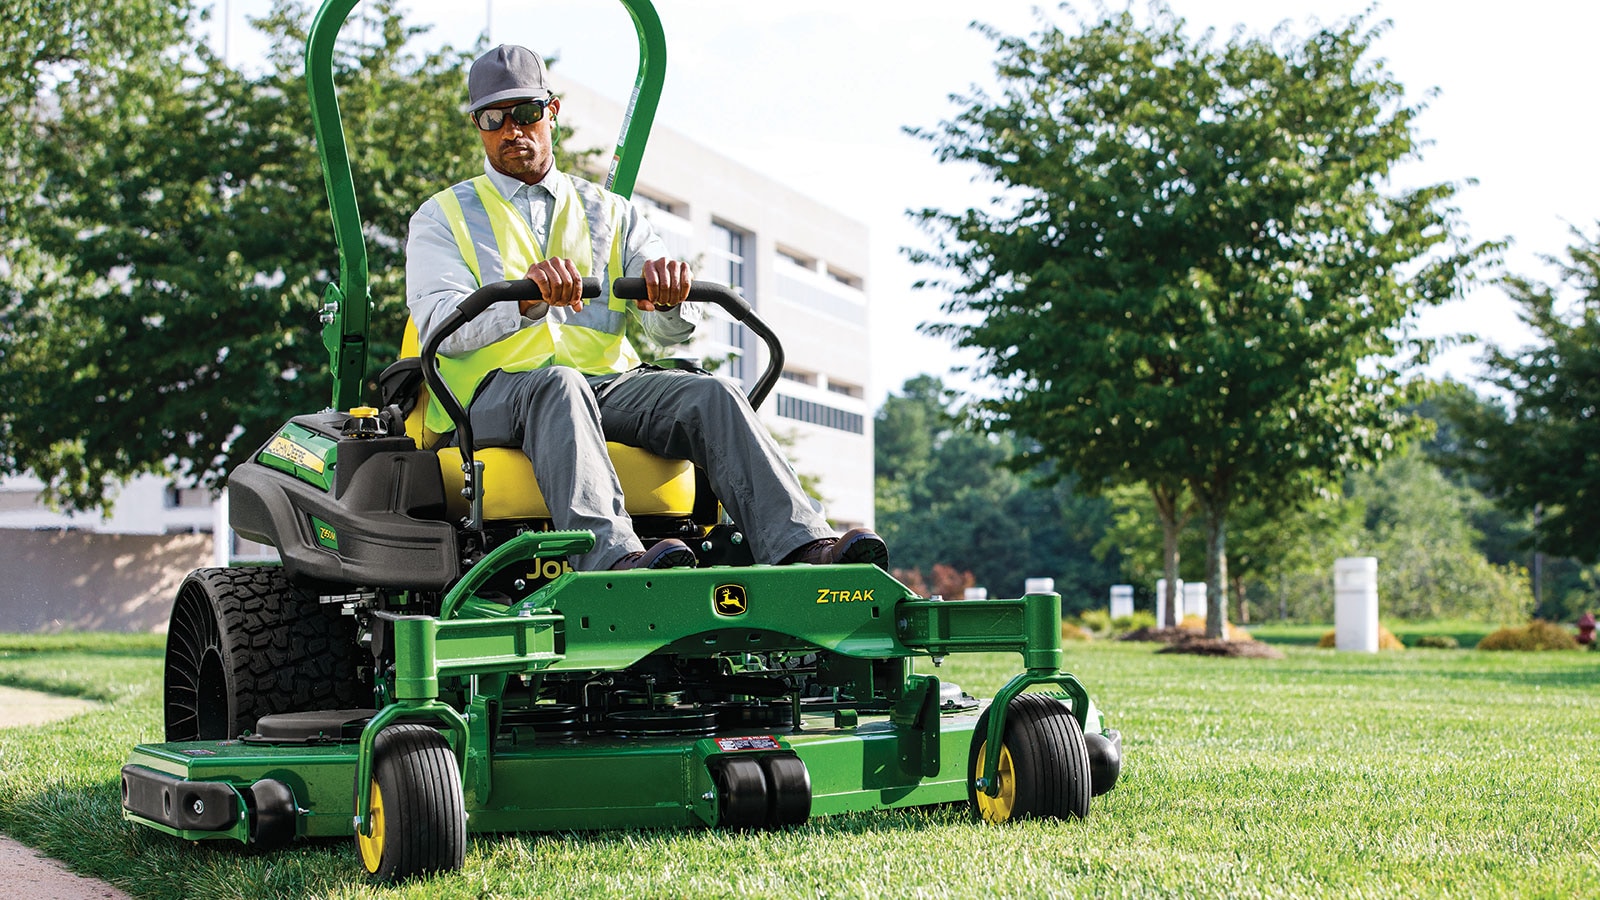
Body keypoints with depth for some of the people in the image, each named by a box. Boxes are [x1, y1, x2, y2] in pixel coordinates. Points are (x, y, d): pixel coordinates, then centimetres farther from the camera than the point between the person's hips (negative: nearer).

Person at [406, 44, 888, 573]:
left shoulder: (609, 212, 25)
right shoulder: (443, 217, 16)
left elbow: (670, 333, 13)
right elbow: (438, 325, -4)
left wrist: (668, 296, -14)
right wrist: (526, 297, -23)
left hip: (609, 380, 3)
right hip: (497, 390, -3)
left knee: (709, 395, -26)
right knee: (558, 386, -38)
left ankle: (803, 546, -44)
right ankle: (613, 557, -60)